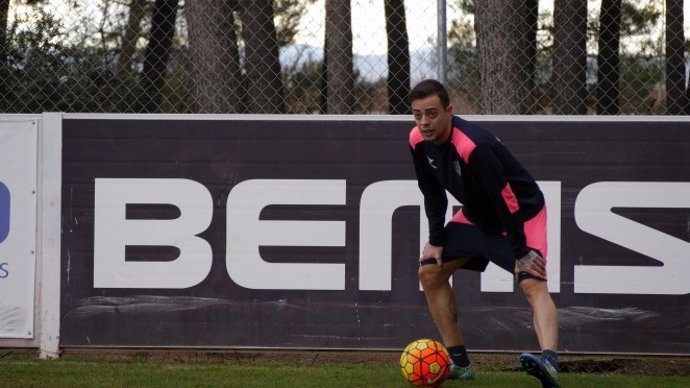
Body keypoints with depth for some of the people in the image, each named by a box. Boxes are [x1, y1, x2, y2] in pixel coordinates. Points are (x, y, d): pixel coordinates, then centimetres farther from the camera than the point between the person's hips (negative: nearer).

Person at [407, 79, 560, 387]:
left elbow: (507, 201, -31)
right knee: (430, 272, 6)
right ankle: (459, 362, 11)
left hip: (522, 214, -9)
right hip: (477, 216, 9)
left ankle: (549, 363, -49)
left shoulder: (473, 147, -36)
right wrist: (436, 240, 3)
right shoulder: (418, 141, -12)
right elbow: (432, 193, 5)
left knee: (532, 284, -28)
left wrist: (520, 253, -26)